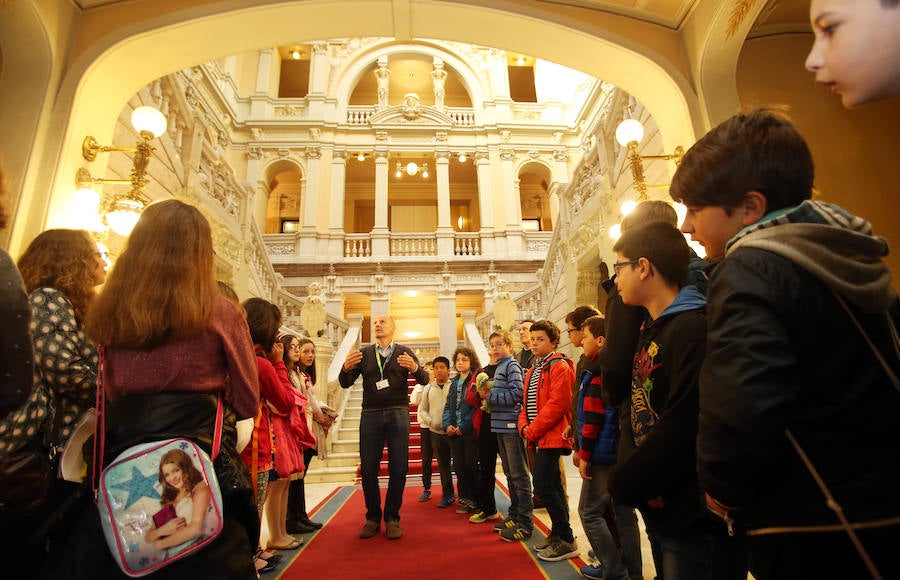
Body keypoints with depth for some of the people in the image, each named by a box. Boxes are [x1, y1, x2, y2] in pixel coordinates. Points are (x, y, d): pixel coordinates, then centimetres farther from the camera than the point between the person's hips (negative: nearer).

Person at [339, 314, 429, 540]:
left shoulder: (404, 352, 8)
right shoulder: (363, 354, 12)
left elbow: (424, 380, 0)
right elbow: (345, 383, 6)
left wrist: (414, 368, -23)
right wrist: (346, 367, -17)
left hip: (397, 413, -1)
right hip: (370, 414, 1)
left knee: (398, 469, 0)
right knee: (368, 469, 3)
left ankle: (392, 518, 17)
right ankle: (372, 517, 20)